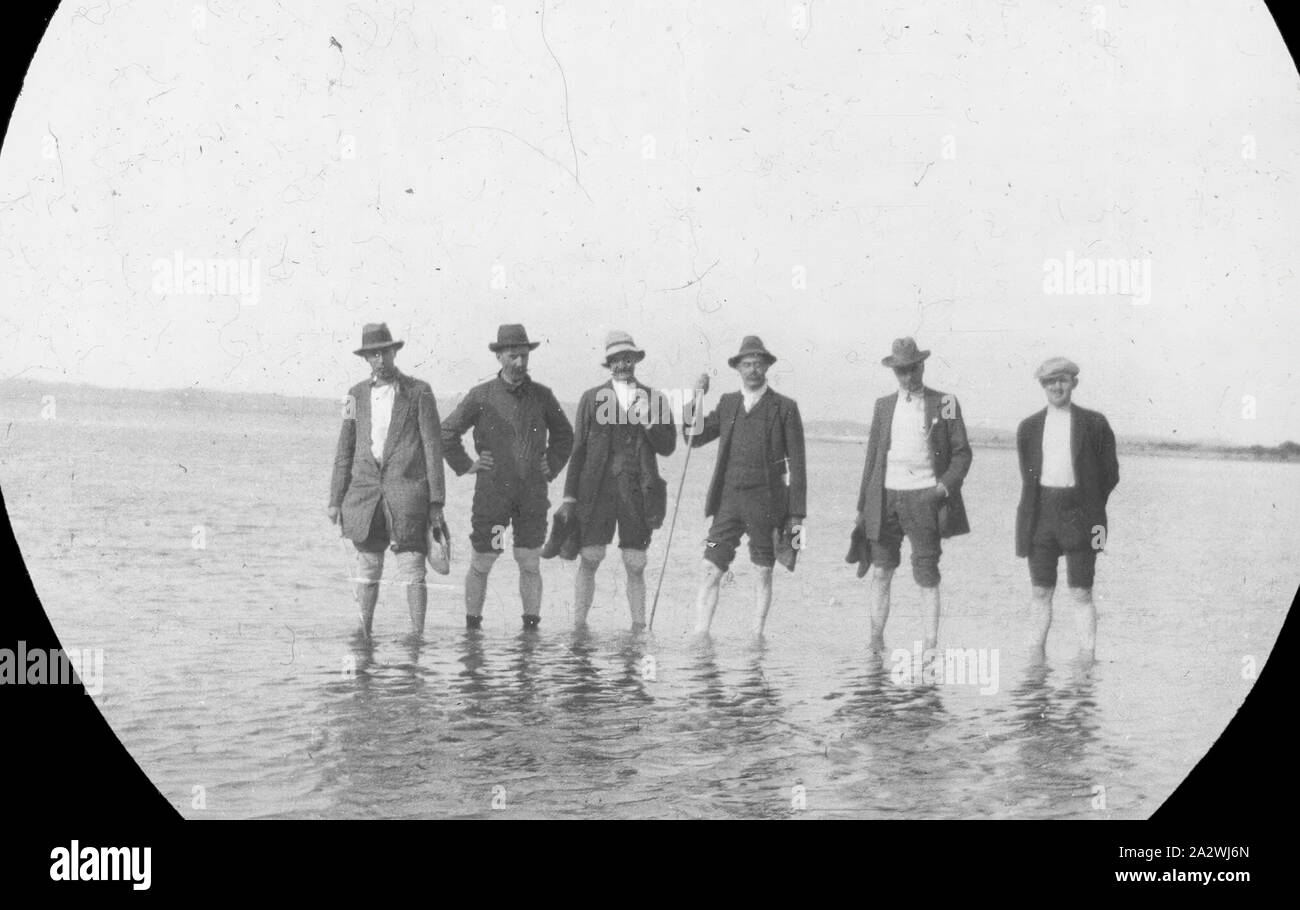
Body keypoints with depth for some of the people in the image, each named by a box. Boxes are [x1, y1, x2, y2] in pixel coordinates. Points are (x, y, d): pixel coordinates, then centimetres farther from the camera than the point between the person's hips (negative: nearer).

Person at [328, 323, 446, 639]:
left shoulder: (419, 392, 1)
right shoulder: (357, 394, 10)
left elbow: (433, 447, 0)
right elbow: (344, 450, 14)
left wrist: (436, 503, -4)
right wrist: (336, 499, 9)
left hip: (407, 492, -3)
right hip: (365, 491, 3)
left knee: (413, 571, -3)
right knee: (367, 570, 8)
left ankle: (417, 637, 2)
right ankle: (363, 635, 16)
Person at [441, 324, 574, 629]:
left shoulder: (542, 395, 6)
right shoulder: (480, 397, -3)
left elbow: (564, 434, 21)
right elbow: (446, 433, 3)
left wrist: (552, 466, 11)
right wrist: (466, 465, -1)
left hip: (533, 495, 2)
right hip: (491, 493, -2)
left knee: (530, 564, 2)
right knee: (481, 564, 3)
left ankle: (531, 627, 9)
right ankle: (472, 625, 14)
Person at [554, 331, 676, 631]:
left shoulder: (655, 400, 11)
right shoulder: (592, 398, 9)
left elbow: (667, 447, 6)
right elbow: (578, 449, 8)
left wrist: (647, 419, -10)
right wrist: (570, 497, 4)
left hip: (638, 491, 1)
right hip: (597, 490, -1)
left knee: (635, 565, 2)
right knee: (589, 559, -4)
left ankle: (638, 626, 11)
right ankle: (578, 624, 4)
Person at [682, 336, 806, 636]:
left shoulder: (785, 408, 0)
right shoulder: (728, 403, 12)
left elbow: (797, 465, 0)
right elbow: (695, 437, 11)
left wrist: (797, 515, -3)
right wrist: (697, 398, -2)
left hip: (765, 501, -2)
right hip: (728, 499, 3)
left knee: (763, 573, 5)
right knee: (711, 572, -4)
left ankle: (757, 637, 14)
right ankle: (699, 637, -3)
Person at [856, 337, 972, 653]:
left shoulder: (944, 404, 4)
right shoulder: (884, 406, 13)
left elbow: (962, 453, 5)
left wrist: (945, 486, -12)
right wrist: (863, 506, 13)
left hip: (925, 497, -3)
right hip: (887, 496, 3)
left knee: (927, 576, -4)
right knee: (881, 571, 6)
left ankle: (931, 646, 0)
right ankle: (876, 640, 17)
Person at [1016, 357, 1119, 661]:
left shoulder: (1094, 424, 4)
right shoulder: (1029, 427, 11)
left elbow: (1110, 473, 7)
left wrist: (1088, 508, 6)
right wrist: (1042, 507, 10)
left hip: (1079, 516, -2)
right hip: (1040, 515, 2)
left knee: (1081, 595, -3)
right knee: (1041, 592, 5)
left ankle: (1087, 658, 0)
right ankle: (1037, 657, 12)